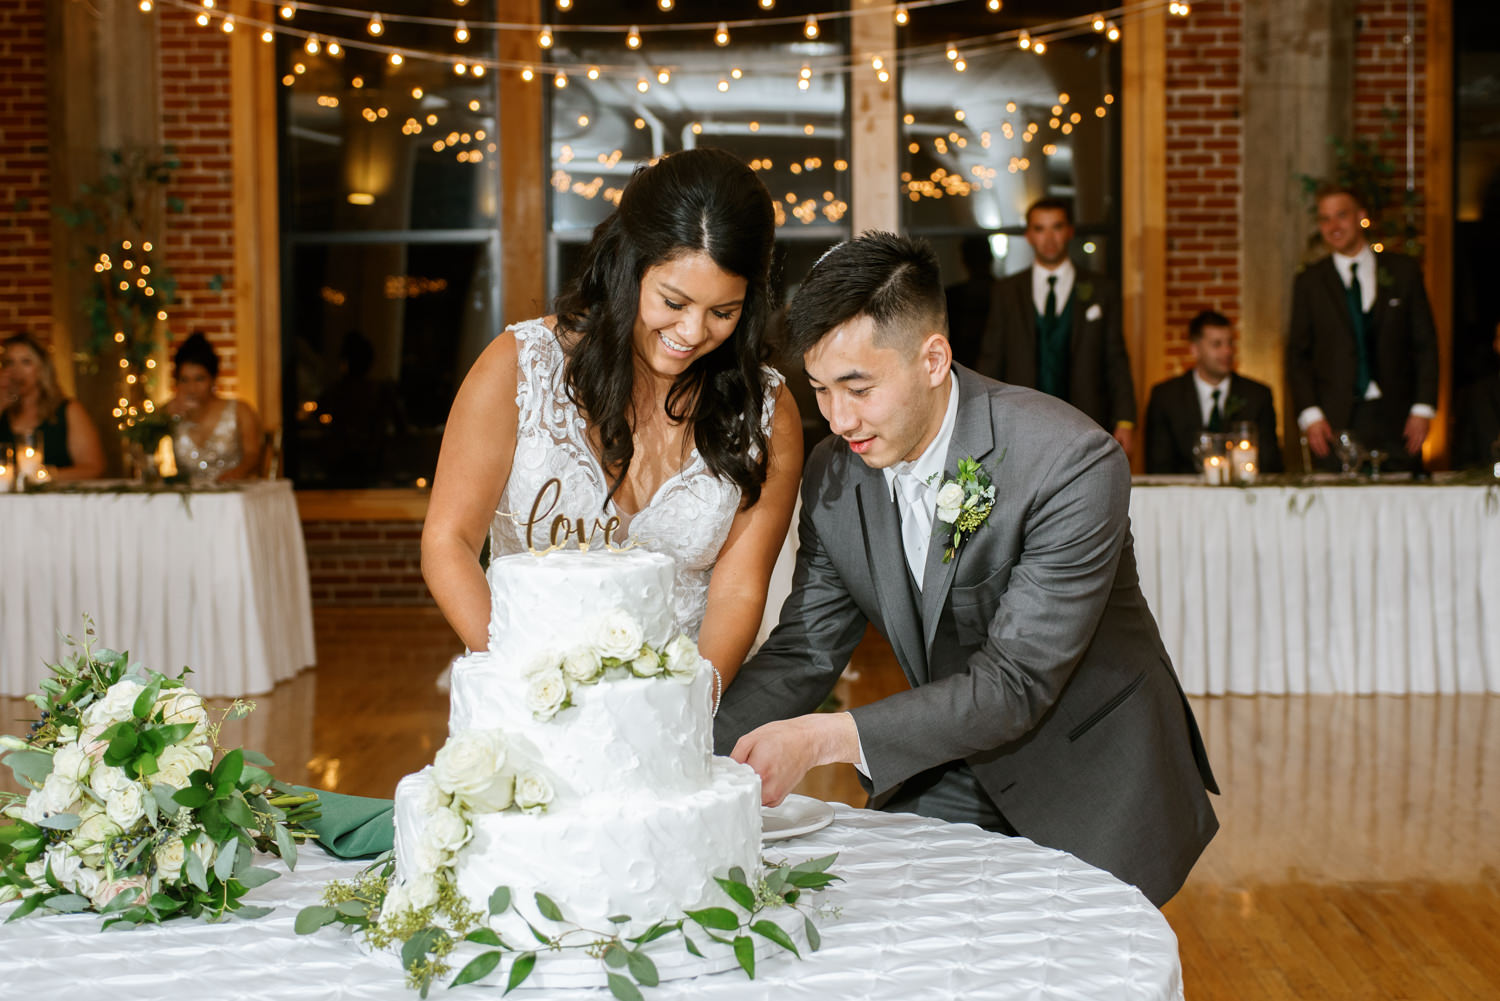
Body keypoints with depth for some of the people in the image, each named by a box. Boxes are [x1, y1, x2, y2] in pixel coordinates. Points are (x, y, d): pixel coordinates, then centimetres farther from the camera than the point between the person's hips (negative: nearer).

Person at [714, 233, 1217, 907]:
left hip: (1089, 795, -4)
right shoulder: (832, 477, -6)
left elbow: (1016, 683, -29)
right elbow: (802, 652, -1)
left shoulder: (1072, 464, -26)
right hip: (950, 783, 5)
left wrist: (828, 738, -38)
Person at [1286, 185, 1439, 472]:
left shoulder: (1404, 271, 8)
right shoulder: (1309, 282, 8)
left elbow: (1426, 344, 8)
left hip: (1395, 417, 1)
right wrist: (1310, 415, -5)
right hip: (1336, 422, 0)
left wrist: (1423, 409, -1)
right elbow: (1297, 355, 7)